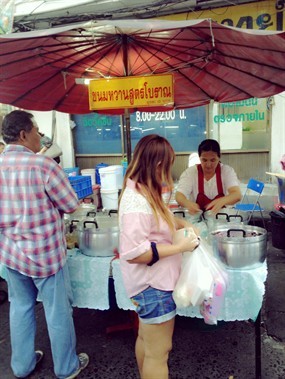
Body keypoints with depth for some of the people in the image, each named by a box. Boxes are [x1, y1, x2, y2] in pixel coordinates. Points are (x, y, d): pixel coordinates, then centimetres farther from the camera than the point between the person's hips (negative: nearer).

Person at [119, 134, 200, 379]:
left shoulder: (145, 192, 2)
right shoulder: (136, 202, -28)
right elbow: (134, 253, -30)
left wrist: (183, 225, 5)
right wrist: (180, 247, -24)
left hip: (152, 282, 10)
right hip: (153, 286, -10)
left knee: (146, 339, 28)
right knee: (158, 352, 8)